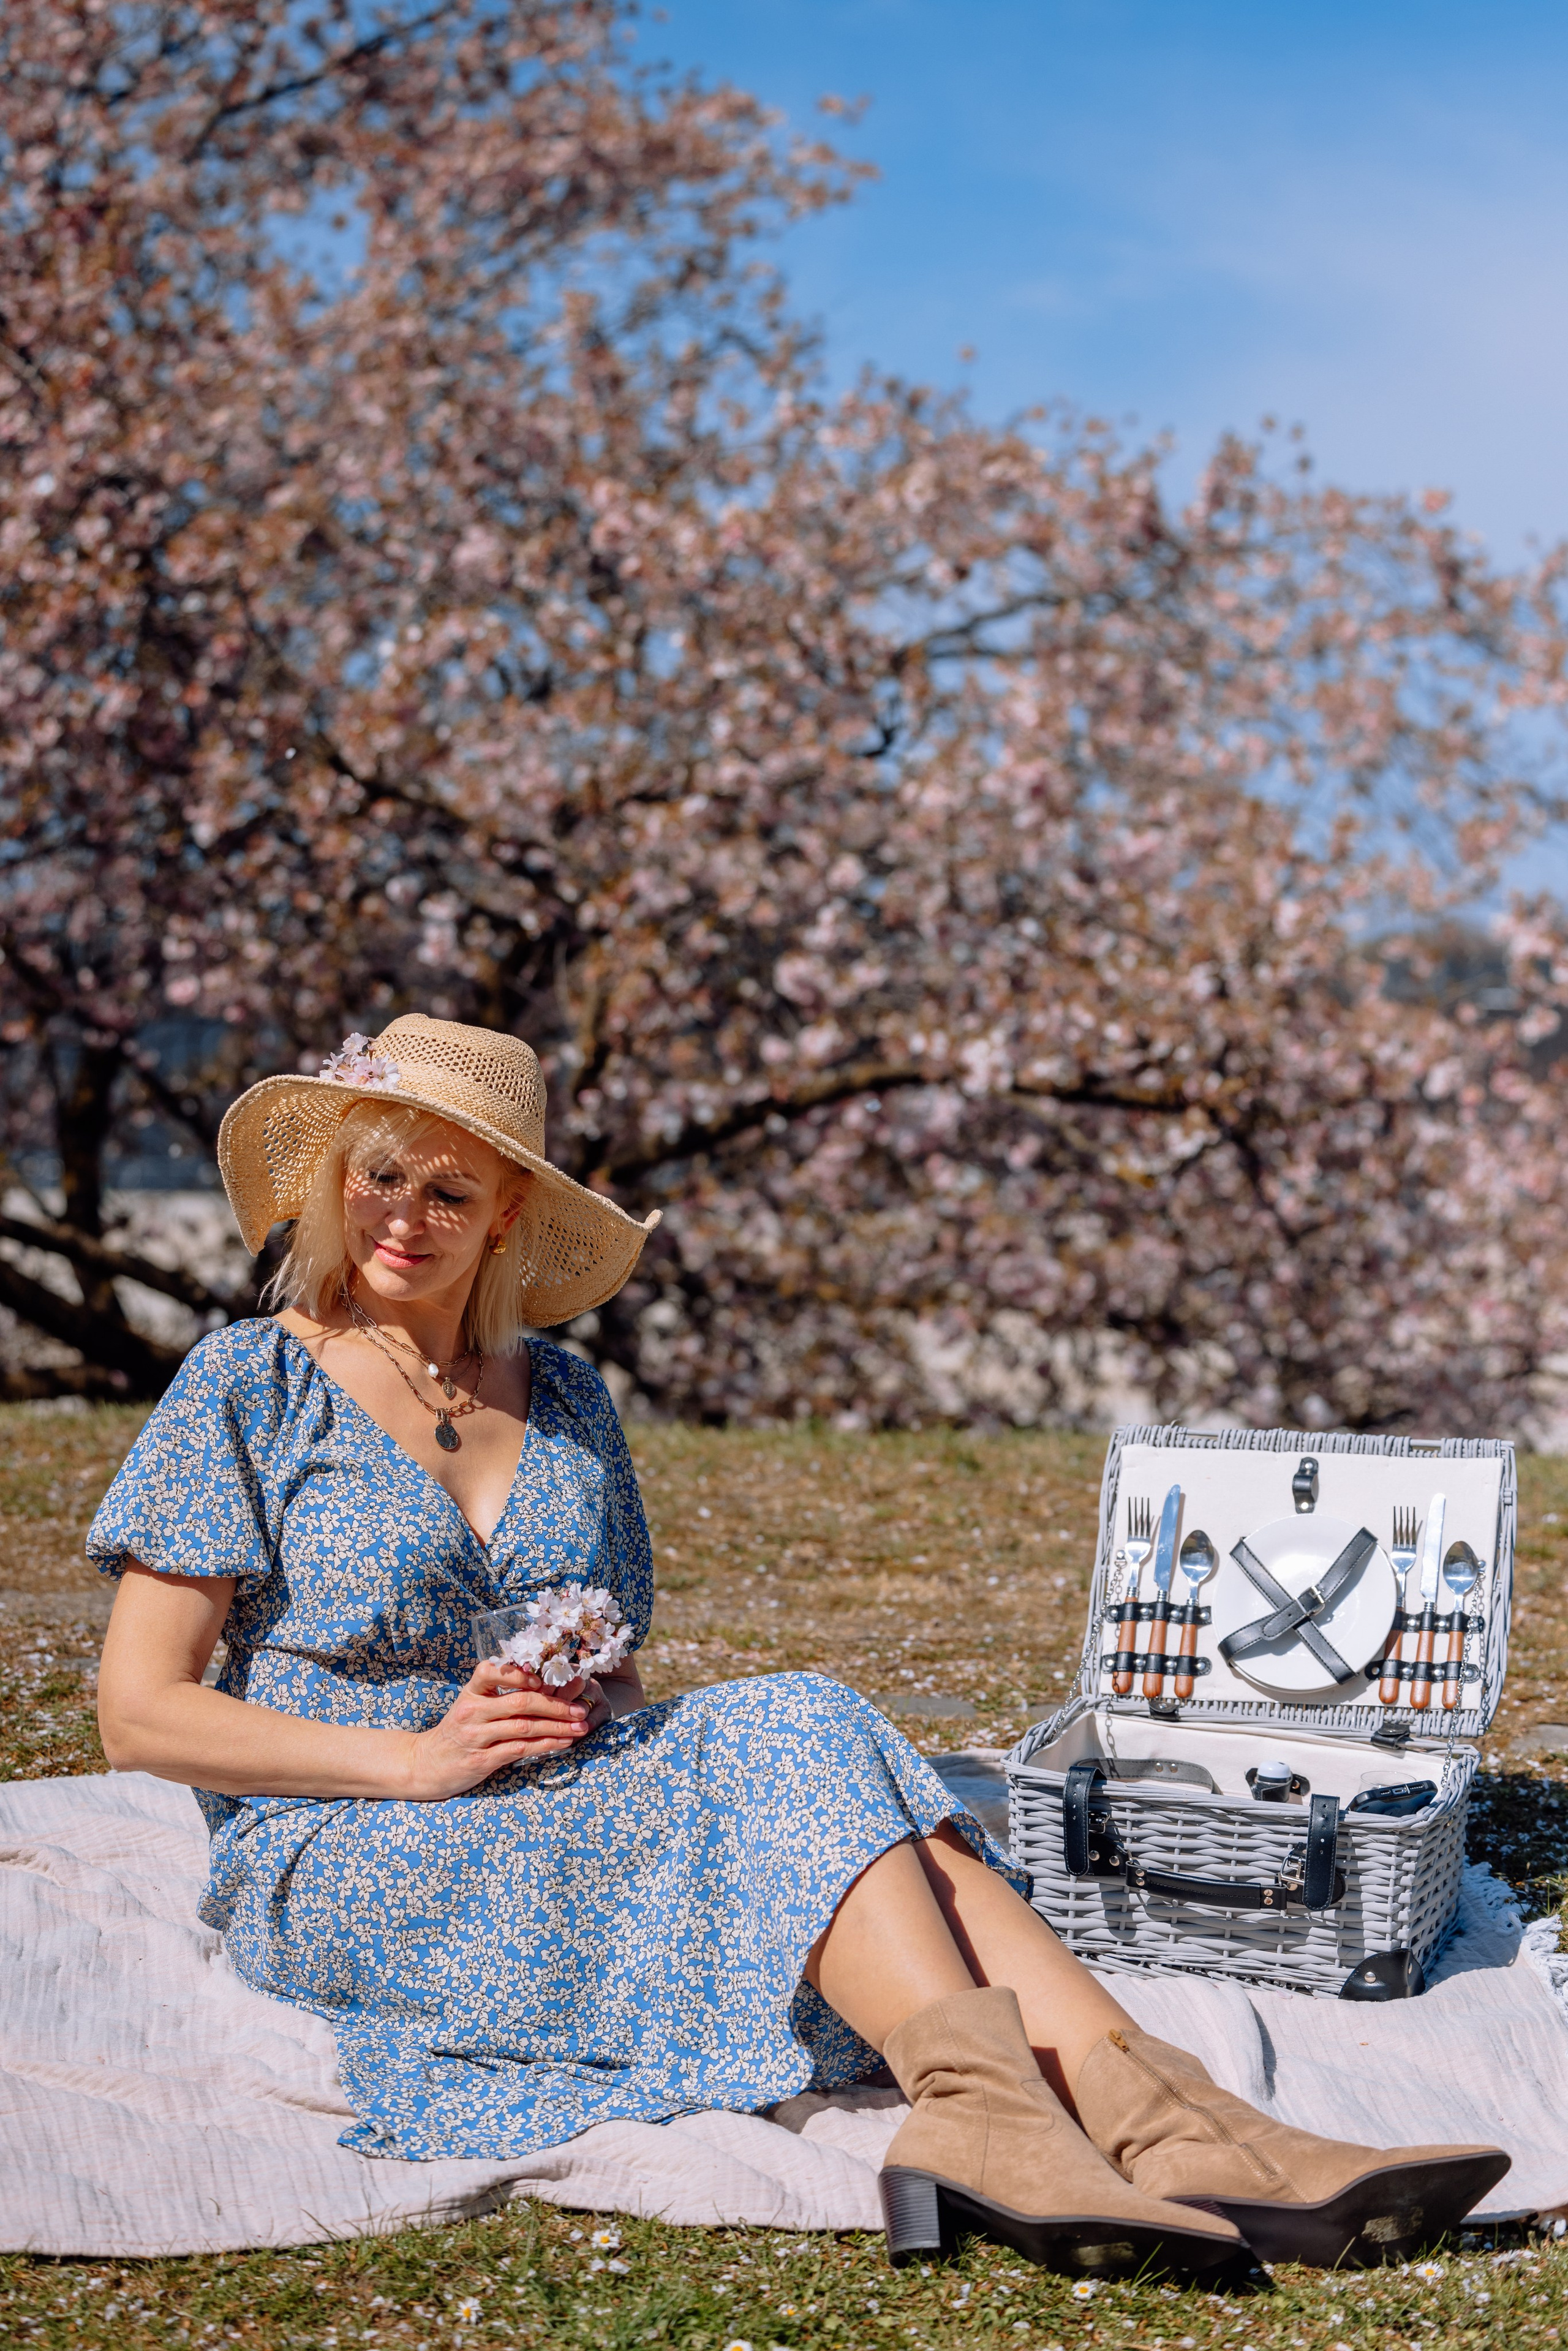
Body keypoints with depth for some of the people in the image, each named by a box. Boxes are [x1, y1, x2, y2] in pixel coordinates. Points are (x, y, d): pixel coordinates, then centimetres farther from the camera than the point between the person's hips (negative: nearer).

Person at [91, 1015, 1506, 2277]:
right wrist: (418, 1758, -16)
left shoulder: (564, 1398, 15)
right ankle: (979, 2106, -48)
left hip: (569, 1819, 5)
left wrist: (586, 1703, -7)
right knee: (781, 1738, -28)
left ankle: (1155, 2118, -42)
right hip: (336, 1866, -4)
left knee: (813, 1742, -27)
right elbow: (140, 1714, -6)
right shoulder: (248, 1388, 0)